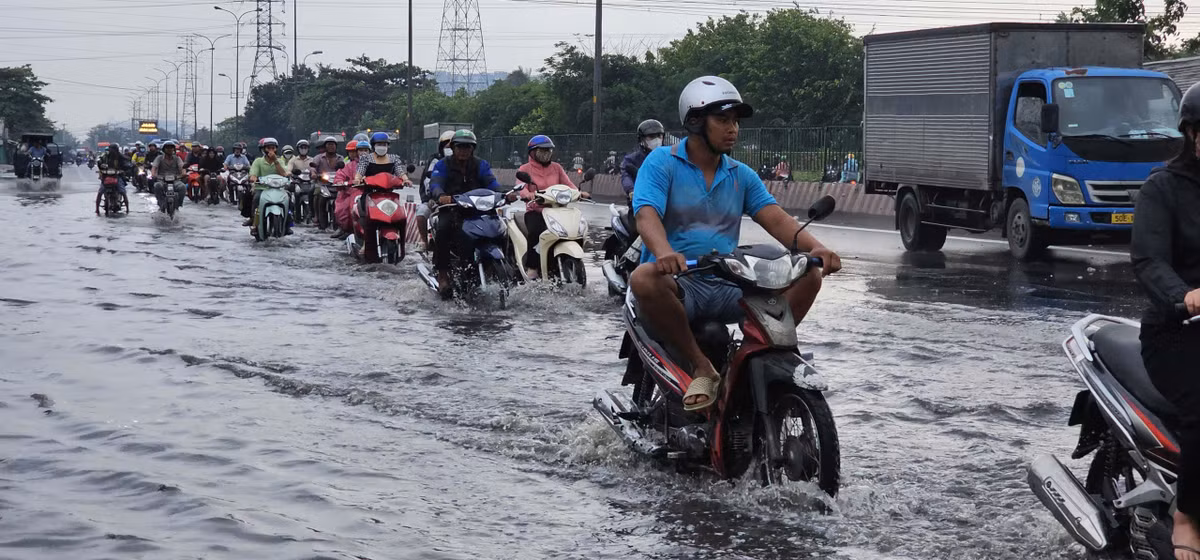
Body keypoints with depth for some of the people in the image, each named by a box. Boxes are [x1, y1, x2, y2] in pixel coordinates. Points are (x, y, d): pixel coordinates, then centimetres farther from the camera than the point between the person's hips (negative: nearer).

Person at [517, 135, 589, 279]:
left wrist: (579, 193, -14)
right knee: (535, 231, -34)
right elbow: (521, 188, -11)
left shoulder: (556, 168, 19)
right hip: (535, 211, -4)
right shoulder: (525, 169, 7)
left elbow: (568, 184, 7)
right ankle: (532, 268, -26)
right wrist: (529, 194, -34)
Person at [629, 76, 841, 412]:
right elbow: (647, 216, -17)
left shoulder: (741, 175, 15)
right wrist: (663, 252, -41)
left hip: (728, 288, 4)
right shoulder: (661, 163, 0)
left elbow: (776, 220, 3)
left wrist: (815, 248, -19)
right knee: (644, 280, -39)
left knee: (808, 277, -14)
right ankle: (700, 366, -23)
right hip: (678, 285, -4)